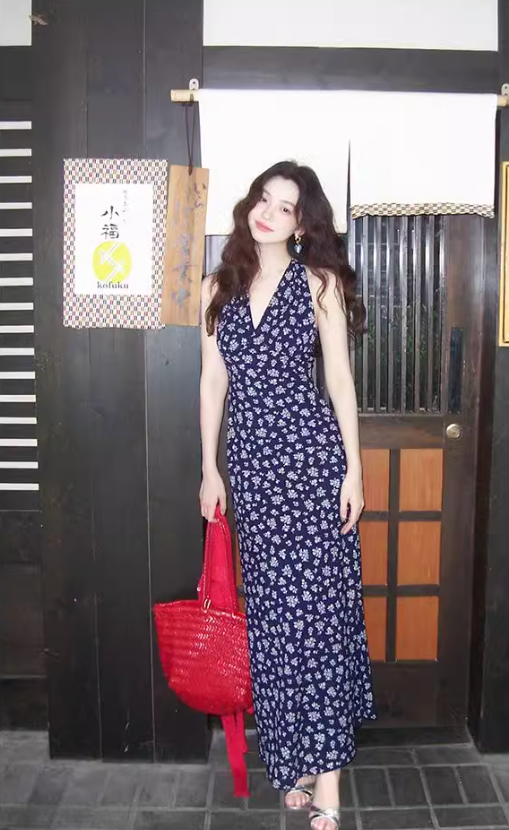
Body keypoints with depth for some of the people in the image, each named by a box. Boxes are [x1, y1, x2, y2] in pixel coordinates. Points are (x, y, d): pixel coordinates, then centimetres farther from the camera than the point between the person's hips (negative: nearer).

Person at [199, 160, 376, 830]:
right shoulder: (219, 288, 11)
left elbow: (340, 379, 0)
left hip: (313, 451, -3)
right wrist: (210, 468, 8)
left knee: (317, 601, -3)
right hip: (251, 461, 3)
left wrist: (353, 469, -5)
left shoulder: (320, 282, 3)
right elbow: (213, 382, 11)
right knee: (273, 607, 7)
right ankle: (298, 761, 23)